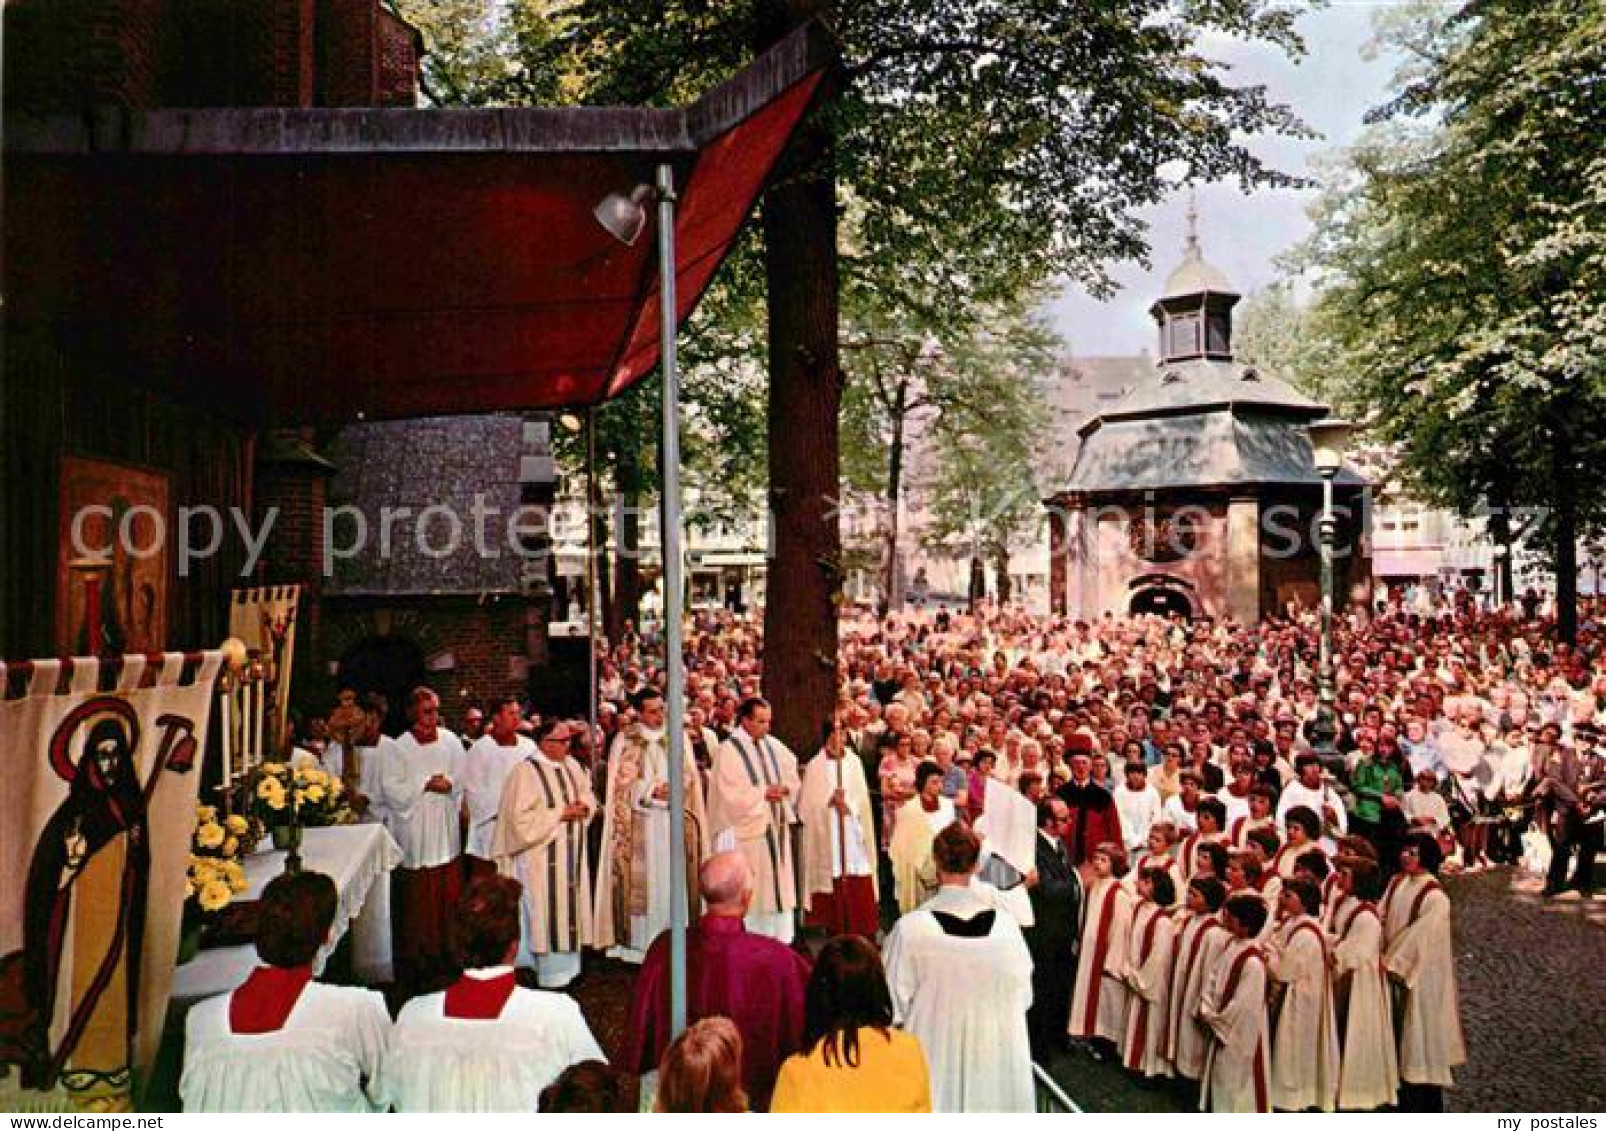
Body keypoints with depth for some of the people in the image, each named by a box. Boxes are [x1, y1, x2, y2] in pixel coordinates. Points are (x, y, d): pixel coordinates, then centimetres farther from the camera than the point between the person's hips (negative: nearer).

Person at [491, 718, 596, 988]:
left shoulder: (571, 765, 7)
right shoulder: (526, 772, -16)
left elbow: (588, 793, 18)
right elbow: (520, 817, -20)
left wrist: (584, 806, -6)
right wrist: (560, 814, -18)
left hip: (571, 851, 7)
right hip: (542, 855, -7)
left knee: (571, 906, 13)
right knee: (548, 912, -1)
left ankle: (568, 964, 26)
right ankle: (551, 972, 11)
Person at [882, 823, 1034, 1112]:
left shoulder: (910, 927, -17)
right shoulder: (1005, 923, -11)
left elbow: (895, 1003, -8)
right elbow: (1022, 995, 0)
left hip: (935, 1058, -1)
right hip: (997, 1055, 2)